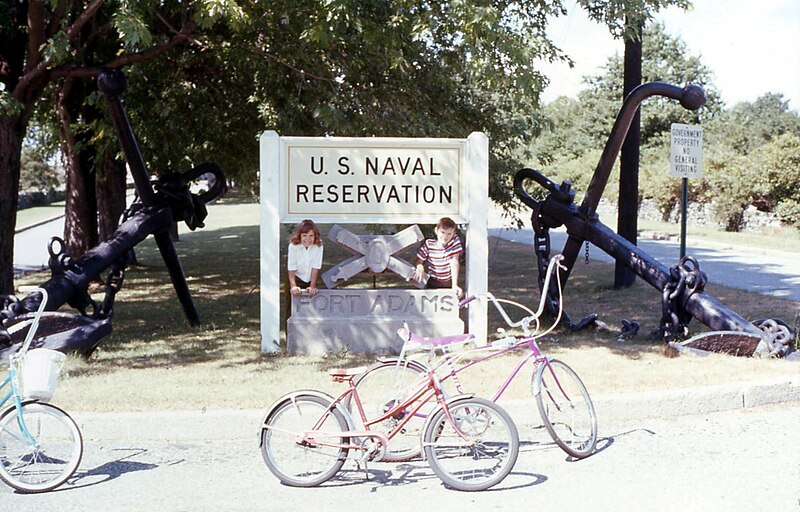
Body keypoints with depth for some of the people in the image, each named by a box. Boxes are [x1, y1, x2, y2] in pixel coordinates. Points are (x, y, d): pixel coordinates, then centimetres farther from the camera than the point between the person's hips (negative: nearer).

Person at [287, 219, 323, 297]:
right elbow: (291, 268, -20)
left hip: (311, 280, 1)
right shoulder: (293, 246, -21)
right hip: (297, 279, -1)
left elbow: (315, 268, -17)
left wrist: (312, 287, -22)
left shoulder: (318, 245, -19)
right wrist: (293, 286, -33)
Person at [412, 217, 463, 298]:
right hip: (432, 284, 0)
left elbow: (454, 263, -15)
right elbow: (418, 261, -1)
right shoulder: (428, 244, -8)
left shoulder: (455, 241, -9)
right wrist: (419, 267, -27)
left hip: (449, 284, 0)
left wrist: (454, 285, -24)